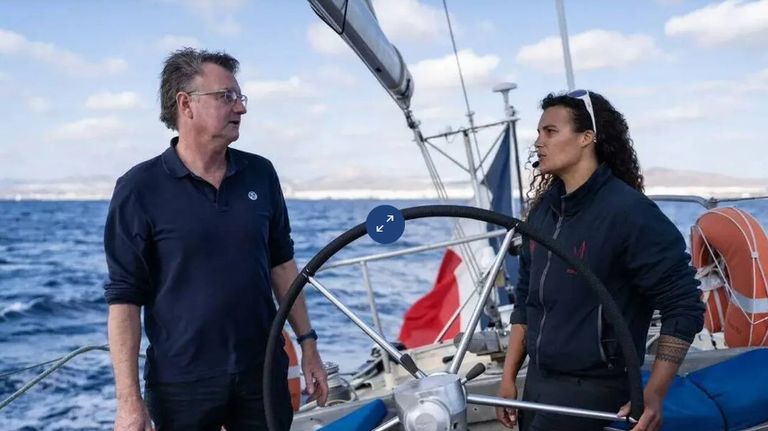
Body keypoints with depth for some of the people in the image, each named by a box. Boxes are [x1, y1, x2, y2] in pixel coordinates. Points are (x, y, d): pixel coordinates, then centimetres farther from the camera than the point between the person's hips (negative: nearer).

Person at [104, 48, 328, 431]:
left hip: (264, 375, 4)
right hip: (181, 385, -3)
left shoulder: (260, 174, 4)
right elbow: (123, 298, -9)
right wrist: (129, 400, -13)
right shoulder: (140, 188, -9)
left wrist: (307, 343, 10)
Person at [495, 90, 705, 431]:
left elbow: (683, 307, -15)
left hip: (591, 391, -7)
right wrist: (509, 377, 11)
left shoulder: (630, 212, -15)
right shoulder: (543, 208, 6)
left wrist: (653, 394, -20)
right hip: (536, 381, 7)